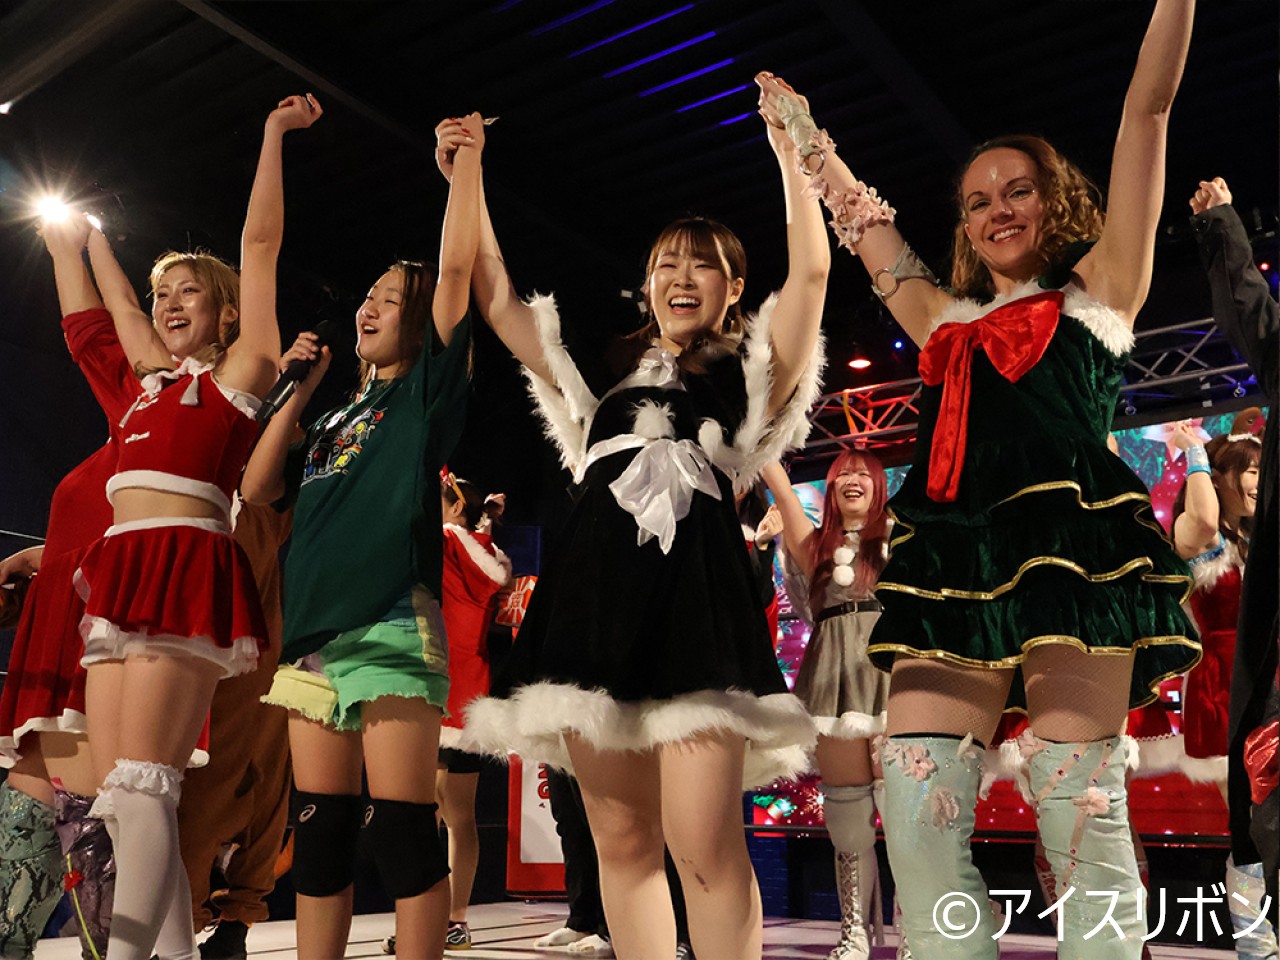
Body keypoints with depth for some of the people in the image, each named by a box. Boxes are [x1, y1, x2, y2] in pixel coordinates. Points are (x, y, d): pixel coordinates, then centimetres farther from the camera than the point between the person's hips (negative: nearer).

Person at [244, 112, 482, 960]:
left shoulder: (426, 392, 6)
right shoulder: (334, 420, 24)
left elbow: (456, 270, -3)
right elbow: (258, 488, 17)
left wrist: (468, 158, 2)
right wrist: (297, 391, 15)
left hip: (391, 625, -7)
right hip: (314, 633, 7)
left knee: (402, 829, -6)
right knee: (319, 832, 9)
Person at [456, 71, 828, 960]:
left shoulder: (750, 373, 16)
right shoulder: (602, 377, 24)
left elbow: (813, 270, 3)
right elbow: (495, 297, 24)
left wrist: (787, 150, 6)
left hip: (698, 592, -3)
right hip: (594, 594, 4)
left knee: (703, 842, -12)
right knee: (622, 842, 3)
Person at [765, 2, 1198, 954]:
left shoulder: (1099, 290, 19)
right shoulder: (942, 319, 27)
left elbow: (1149, 108, 18)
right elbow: (858, 217, 36)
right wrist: (800, 129, 45)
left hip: (1071, 537, -3)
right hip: (953, 555, 4)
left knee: (1080, 806, -9)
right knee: (919, 809, -9)